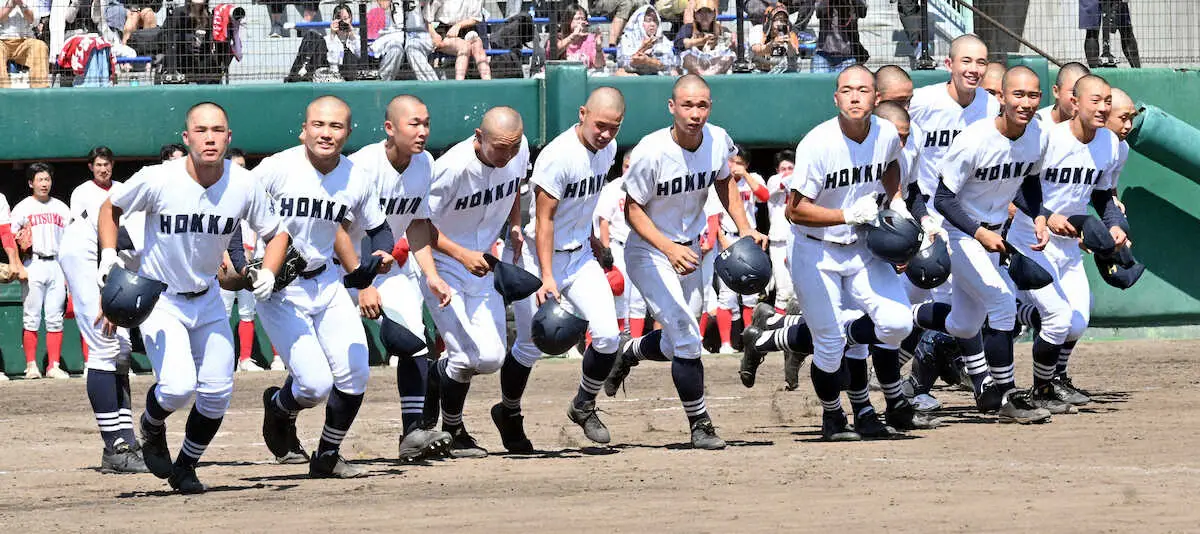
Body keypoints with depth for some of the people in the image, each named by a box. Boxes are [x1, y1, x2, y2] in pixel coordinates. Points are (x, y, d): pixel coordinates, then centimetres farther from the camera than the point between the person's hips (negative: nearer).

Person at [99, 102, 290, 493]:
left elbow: (276, 233, 2)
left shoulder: (243, 185, -14)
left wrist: (268, 273, -17)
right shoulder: (158, 180, -22)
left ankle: (185, 467, 26)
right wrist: (109, 259, -16)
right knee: (178, 385, -21)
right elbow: (111, 208, -3)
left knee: (218, 392, 2)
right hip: (159, 298, -4)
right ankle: (152, 428, 14)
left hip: (207, 299, 4)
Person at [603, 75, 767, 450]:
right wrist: (670, 248, -32)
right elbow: (633, 210, -18)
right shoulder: (652, 152, -27)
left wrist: (744, 229, -2)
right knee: (686, 338, -16)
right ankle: (700, 426, -2)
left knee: (676, 345, 15)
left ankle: (627, 354, 46)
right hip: (649, 253, -6)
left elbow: (724, 182, 11)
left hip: (689, 250, 6)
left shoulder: (717, 141, -10)